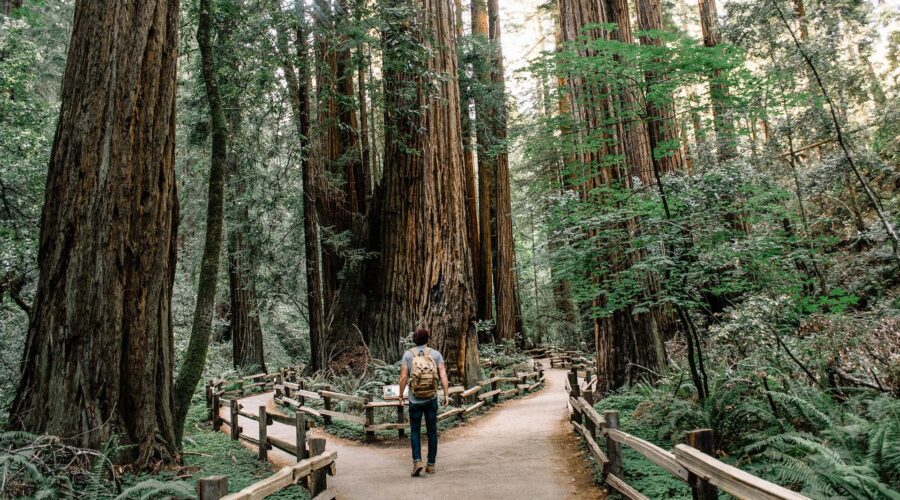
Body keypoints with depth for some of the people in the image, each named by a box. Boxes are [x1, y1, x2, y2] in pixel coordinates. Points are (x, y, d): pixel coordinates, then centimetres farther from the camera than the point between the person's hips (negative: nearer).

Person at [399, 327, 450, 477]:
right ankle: (431, 464, 16)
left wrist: (401, 395, 5)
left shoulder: (408, 354, -1)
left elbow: (403, 377, -6)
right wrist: (446, 395, -5)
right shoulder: (436, 354, 1)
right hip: (432, 399, 1)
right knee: (432, 431, 12)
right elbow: (443, 375, -7)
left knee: (415, 431, 10)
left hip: (415, 400, -1)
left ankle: (417, 461, -6)